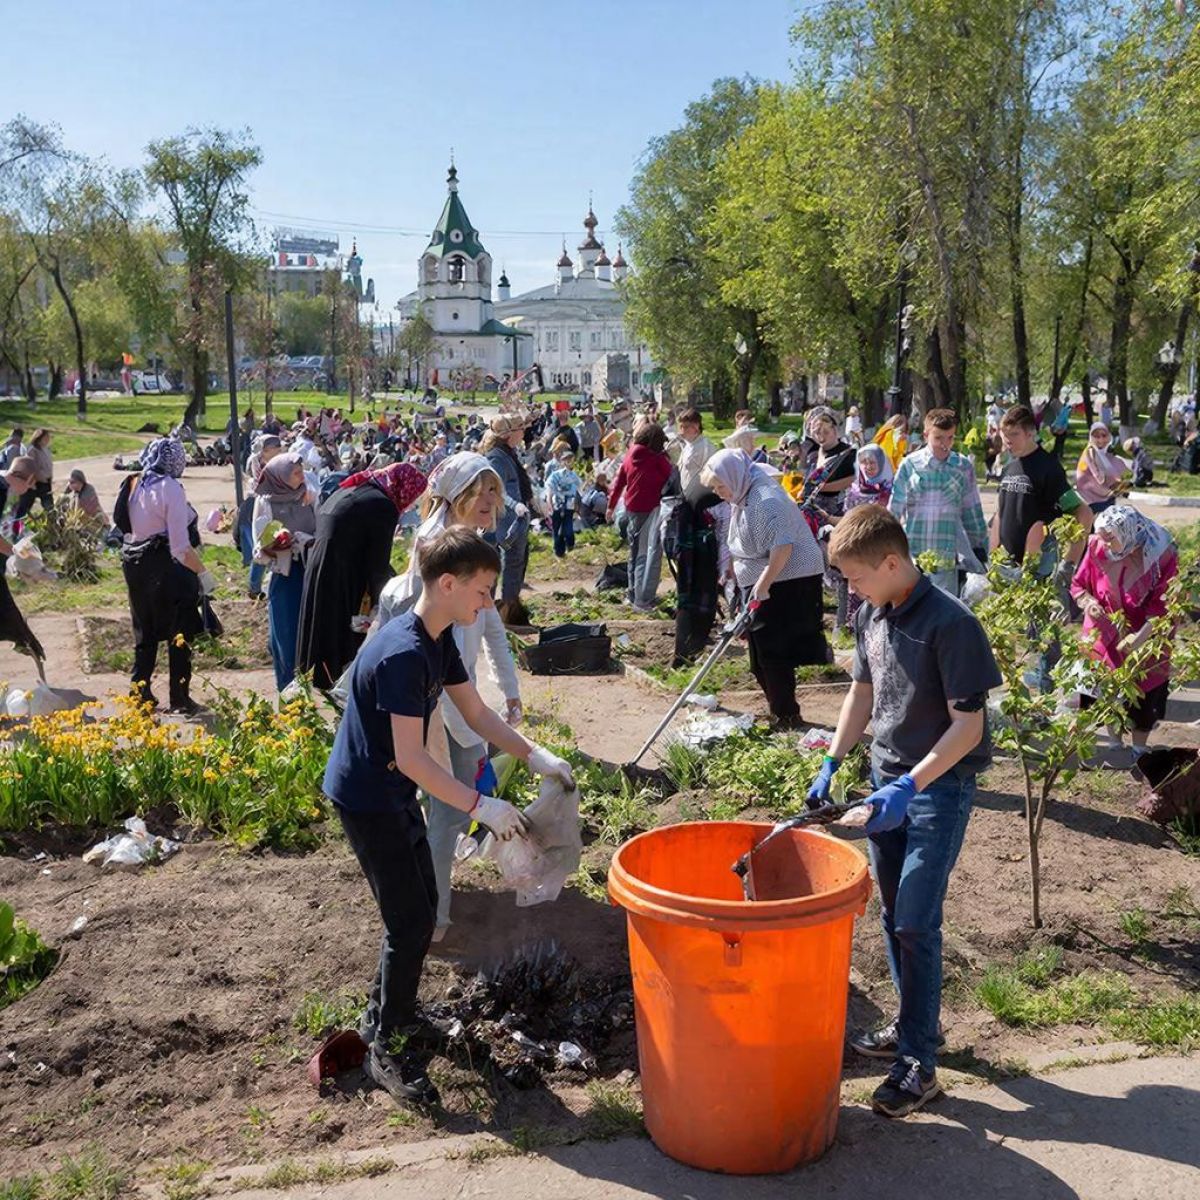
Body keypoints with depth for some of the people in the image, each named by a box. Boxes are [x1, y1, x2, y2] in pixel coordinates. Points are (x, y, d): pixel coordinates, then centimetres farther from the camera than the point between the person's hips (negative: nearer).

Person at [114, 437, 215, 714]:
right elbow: (180, 546, -22)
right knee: (180, 634, 5)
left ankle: (140, 693, 24)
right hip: (167, 567, -7)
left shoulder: (133, 485, 5)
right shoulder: (171, 488, -16)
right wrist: (204, 574, -18)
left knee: (145, 632, 19)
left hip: (135, 566, 7)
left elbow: (123, 524, 10)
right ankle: (179, 699, 10)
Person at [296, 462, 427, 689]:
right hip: (341, 591, -9)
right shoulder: (382, 506, -14)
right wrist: (381, 605, 7)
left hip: (316, 580, 9)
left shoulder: (346, 491, 14)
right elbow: (378, 566, -11)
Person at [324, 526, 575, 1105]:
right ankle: (388, 1048, 10)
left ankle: (387, 1014, 36)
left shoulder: (440, 641, 2)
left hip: (394, 793, 10)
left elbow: (478, 715, 9)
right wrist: (482, 807, -27)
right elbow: (410, 758, -30)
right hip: (366, 797, -10)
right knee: (411, 921, -5)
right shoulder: (403, 654, -29)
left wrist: (536, 756, -1)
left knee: (420, 909, 18)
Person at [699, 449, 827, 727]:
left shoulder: (766, 500, -21)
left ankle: (785, 715, 3)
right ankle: (779, 710, 22)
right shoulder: (742, 497, 10)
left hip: (787, 580, -10)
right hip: (761, 582, 10)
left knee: (772, 651, -6)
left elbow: (782, 546, -29)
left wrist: (762, 585, -29)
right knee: (762, 651, 13)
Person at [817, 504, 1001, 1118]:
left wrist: (909, 787, -26)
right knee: (893, 914, 16)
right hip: (887, 777, 8)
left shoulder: (951, 623, -21)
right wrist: (831, 765, 9)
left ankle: (919, 1062, 4)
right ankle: (914, 1022, 33)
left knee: (916, 923, -7)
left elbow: (968, 723, -20)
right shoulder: (871, 615, 3)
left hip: (940, 785, -7)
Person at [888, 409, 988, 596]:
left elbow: (972, 510, 10)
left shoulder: (964, 467, 2)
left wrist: (980, 548, 12)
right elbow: (894, 509, 4)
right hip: (912, 551, 0)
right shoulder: (910, 465, -1)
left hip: (947, 552, 0)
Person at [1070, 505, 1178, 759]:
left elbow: (1163, 605, -18)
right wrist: (1088, 602, -22)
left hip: (1145, 641, -1)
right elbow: (1078, 584, -1)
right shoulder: (1097, 548, -16)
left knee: (1142, 699, 11)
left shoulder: (1162, 556, -23)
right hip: (1104, 637, 2)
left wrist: (1141, 636, -28)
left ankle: (1139, 750, 33)